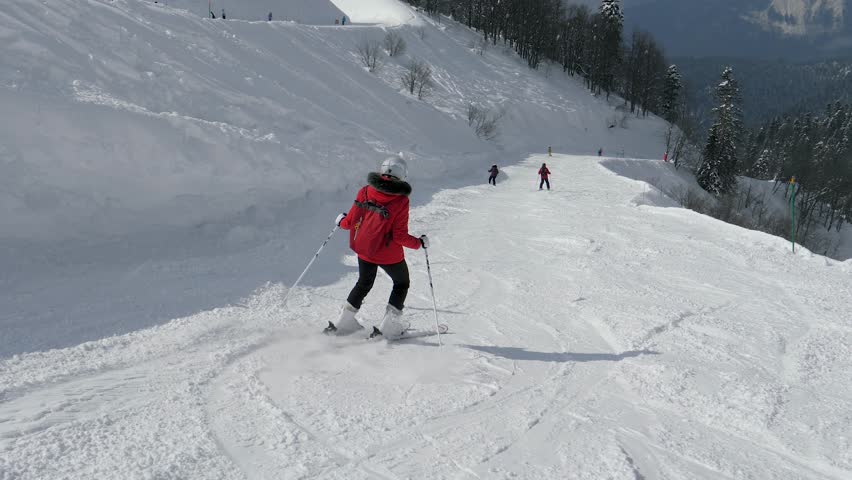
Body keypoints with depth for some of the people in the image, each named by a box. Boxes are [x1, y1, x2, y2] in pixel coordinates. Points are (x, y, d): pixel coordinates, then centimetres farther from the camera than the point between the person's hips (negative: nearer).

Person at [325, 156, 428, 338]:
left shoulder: (365, 192, -9)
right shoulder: (401, 201, -19)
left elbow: (351, 221, -4)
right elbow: (400, 236, -19)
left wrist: (341, 221, 18)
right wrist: (419, 243, -3)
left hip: (364, 250, 4)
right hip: (389, 255, -4)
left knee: (364, 283, 27)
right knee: (402, 283, 21)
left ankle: (344, 322, 26)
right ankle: (389, 327, 17)